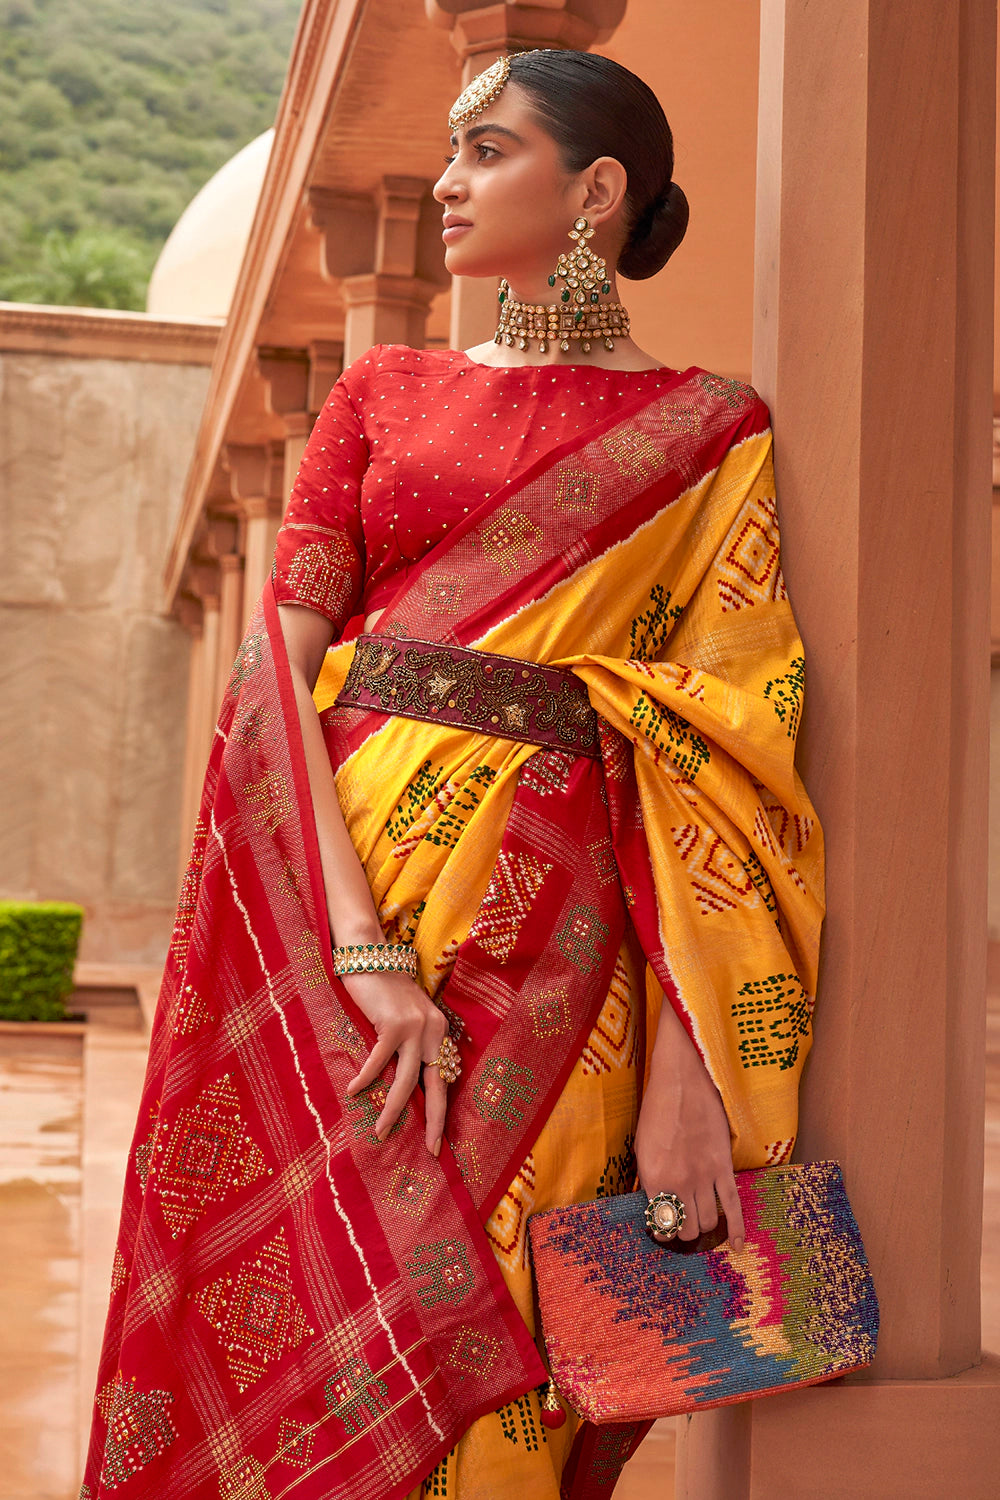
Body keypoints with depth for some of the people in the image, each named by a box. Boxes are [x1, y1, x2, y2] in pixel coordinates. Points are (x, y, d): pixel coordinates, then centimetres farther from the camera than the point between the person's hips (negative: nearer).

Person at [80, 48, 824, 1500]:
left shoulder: (708, 434, 6)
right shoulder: (387, 388, 13)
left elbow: (718, 754, -3)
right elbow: (276, 662, 1)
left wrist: (687, 1063, -14)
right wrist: (362, 949, -13)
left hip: (550, 933, -2)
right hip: (330, 883, 3)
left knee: (483, 1370, 0)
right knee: (282, 1318, 5)